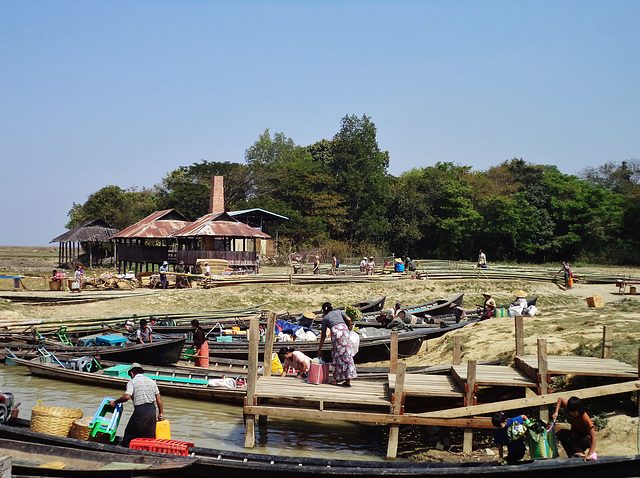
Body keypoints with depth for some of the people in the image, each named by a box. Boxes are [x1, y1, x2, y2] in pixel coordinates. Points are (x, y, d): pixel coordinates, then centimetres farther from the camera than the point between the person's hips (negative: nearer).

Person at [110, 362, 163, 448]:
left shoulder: (132, 382, -1)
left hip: (140, 410, -5)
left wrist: (115, 402, -3)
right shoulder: (151, 381, 16)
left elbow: (127, 396, -16)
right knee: (150, 436, 10)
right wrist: (161, 413, 16)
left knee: (129, 435, 8)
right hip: (152, 409, 5)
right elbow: (159, 398, 12)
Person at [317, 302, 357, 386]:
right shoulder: (339, 312, 24)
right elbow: (348, 319, 7)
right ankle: (348, 380, 2)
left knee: (337, 355, 9)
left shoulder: (325, 319, 20)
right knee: (346, 353, 4)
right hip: (344, 330, 1)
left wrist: (319, 349, 24)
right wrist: (349, 328, 25)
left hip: (335, 332, -1)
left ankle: (337, 379, 11)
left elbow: (323, 336, 19)